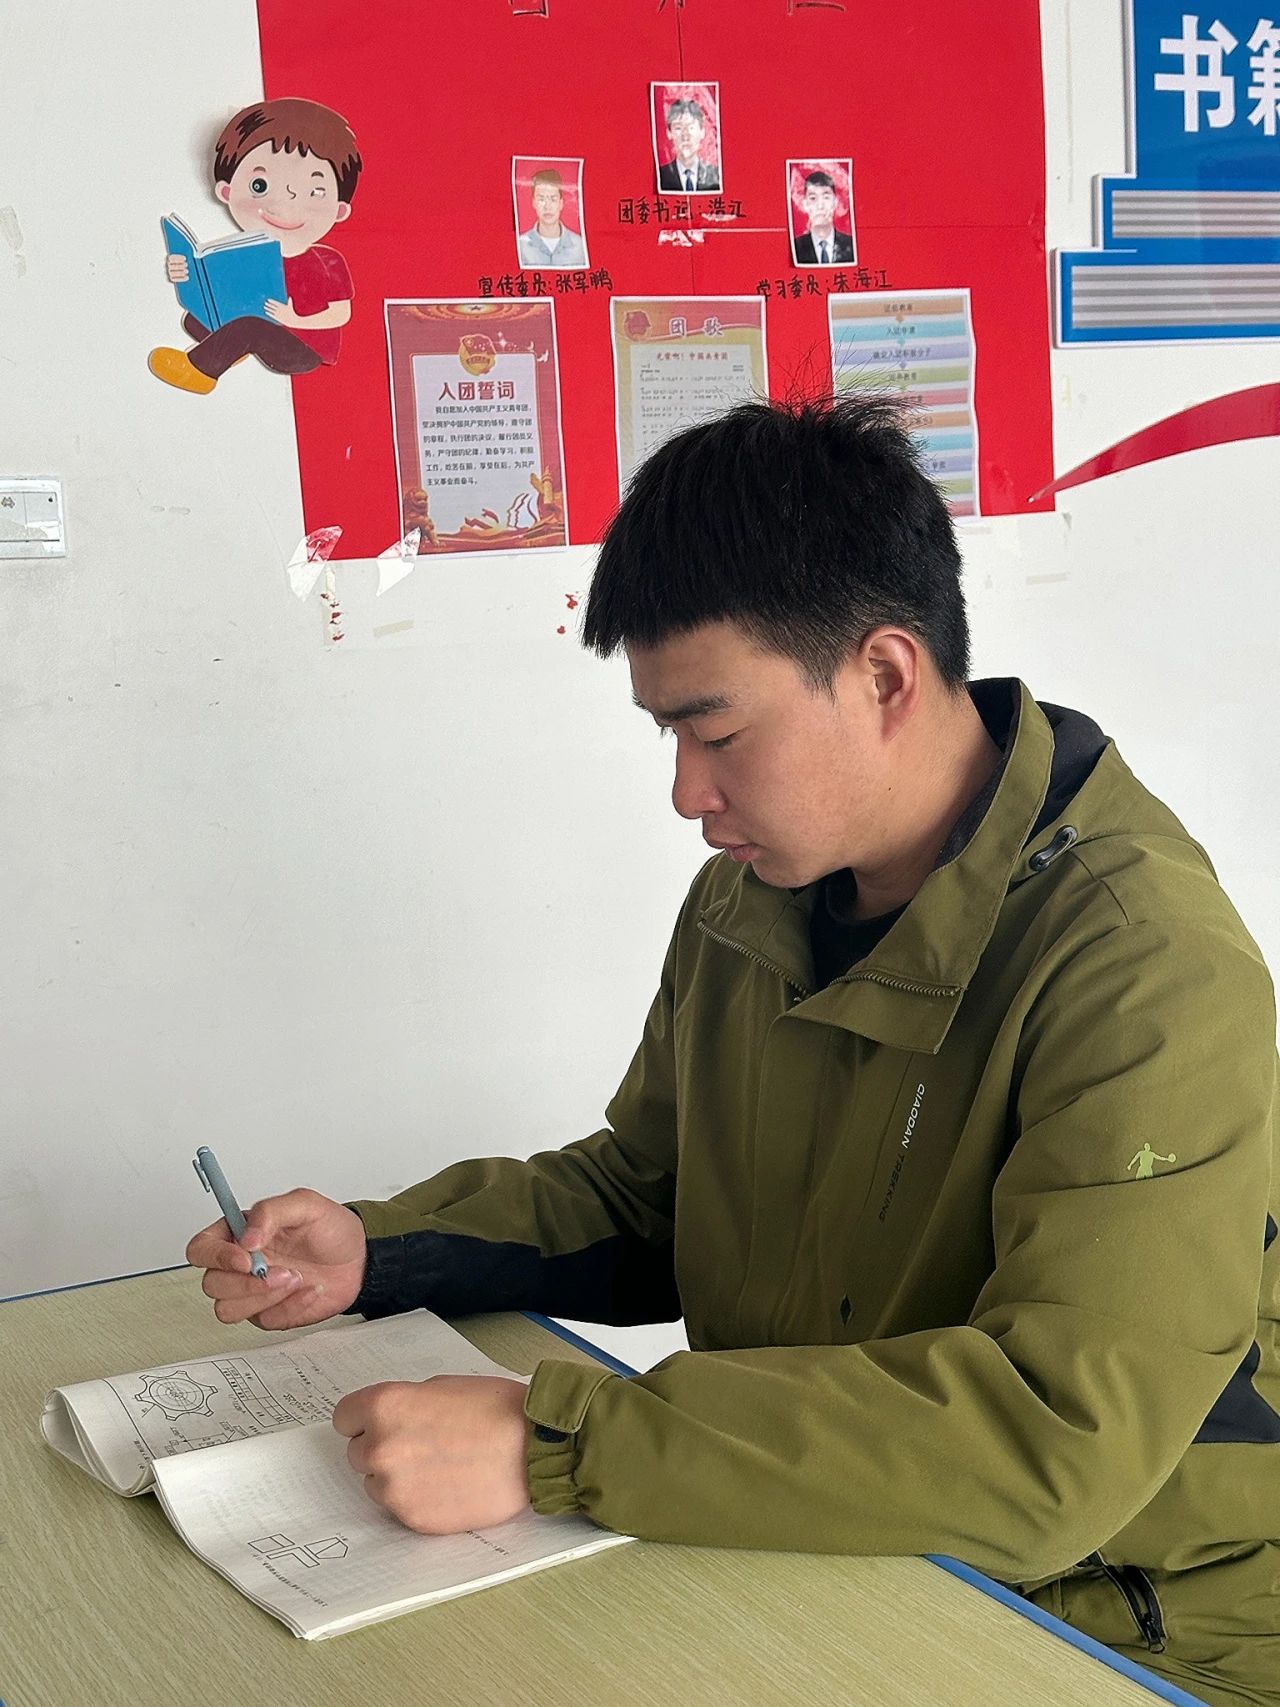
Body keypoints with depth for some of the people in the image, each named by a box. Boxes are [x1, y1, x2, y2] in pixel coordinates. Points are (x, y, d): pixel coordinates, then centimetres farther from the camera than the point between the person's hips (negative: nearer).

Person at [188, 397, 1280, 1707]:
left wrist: (547, 1447, -33)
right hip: (811, 1565, 6)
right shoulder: (748, 899, 2)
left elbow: (1061, 1439, -31)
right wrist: (376, 1253, -2)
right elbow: (641, 1197, 15)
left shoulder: (1145, 968, -23)